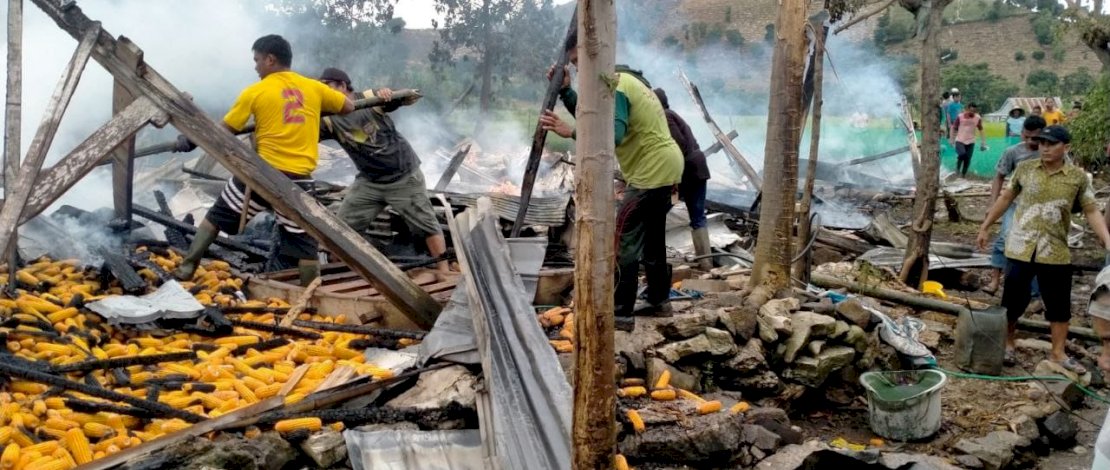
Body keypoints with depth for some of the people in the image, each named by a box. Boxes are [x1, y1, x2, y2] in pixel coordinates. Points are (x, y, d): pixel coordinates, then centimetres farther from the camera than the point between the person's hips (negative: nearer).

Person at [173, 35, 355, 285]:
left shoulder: (255, 92, -2)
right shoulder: (314, 88, 5)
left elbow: (223, 131, 2)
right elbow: (349, 107, 17)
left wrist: (191, 140, 17)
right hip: (298, 178, 1)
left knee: (216, 217, 17)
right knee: (304, 243, 5)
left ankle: (187, 268, 21)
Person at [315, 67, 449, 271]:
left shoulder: (371, 98, -14)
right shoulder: (330, 119, -4)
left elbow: (412, 98, -17)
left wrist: (390, 94, -38)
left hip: (404, 177, -4)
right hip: (369, 181, 5)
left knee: (426, 225, 3)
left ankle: (444, 271, 12)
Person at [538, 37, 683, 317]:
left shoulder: (614, 86, -19)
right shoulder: (623, 78, 15)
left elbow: (613, 135, -34)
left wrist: (571, 132, -42)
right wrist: (565, 90, -1)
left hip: (653, 171, -11)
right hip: (664, 166, 11)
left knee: (624, 240, -9)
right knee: (652, 238, 17)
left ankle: (620, 310, -7)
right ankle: (659, 301, 25)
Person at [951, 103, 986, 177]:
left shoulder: (978, 118, -2)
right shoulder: (960, 117, -9)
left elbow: (980, 130, 9)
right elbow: (954, 128, -1)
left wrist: (983, 142, 8)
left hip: (970, 142, 3)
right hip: (960, 140, -3)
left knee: (968, 159, 1)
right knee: (962, 154, -26)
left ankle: (963, 174, 17)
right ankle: (958, 167, 0)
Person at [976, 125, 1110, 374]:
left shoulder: (1078, 177, -2)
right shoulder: (1024, 168, -1)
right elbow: (1006, 197, 10)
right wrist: (985, 227, 13)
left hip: (1055, 251, 0)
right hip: (1021, 248, 0)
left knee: (1059, 303, 6)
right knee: (1014, 298, 6)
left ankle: (1058, 353, 17)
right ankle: (1007, 341, 26)